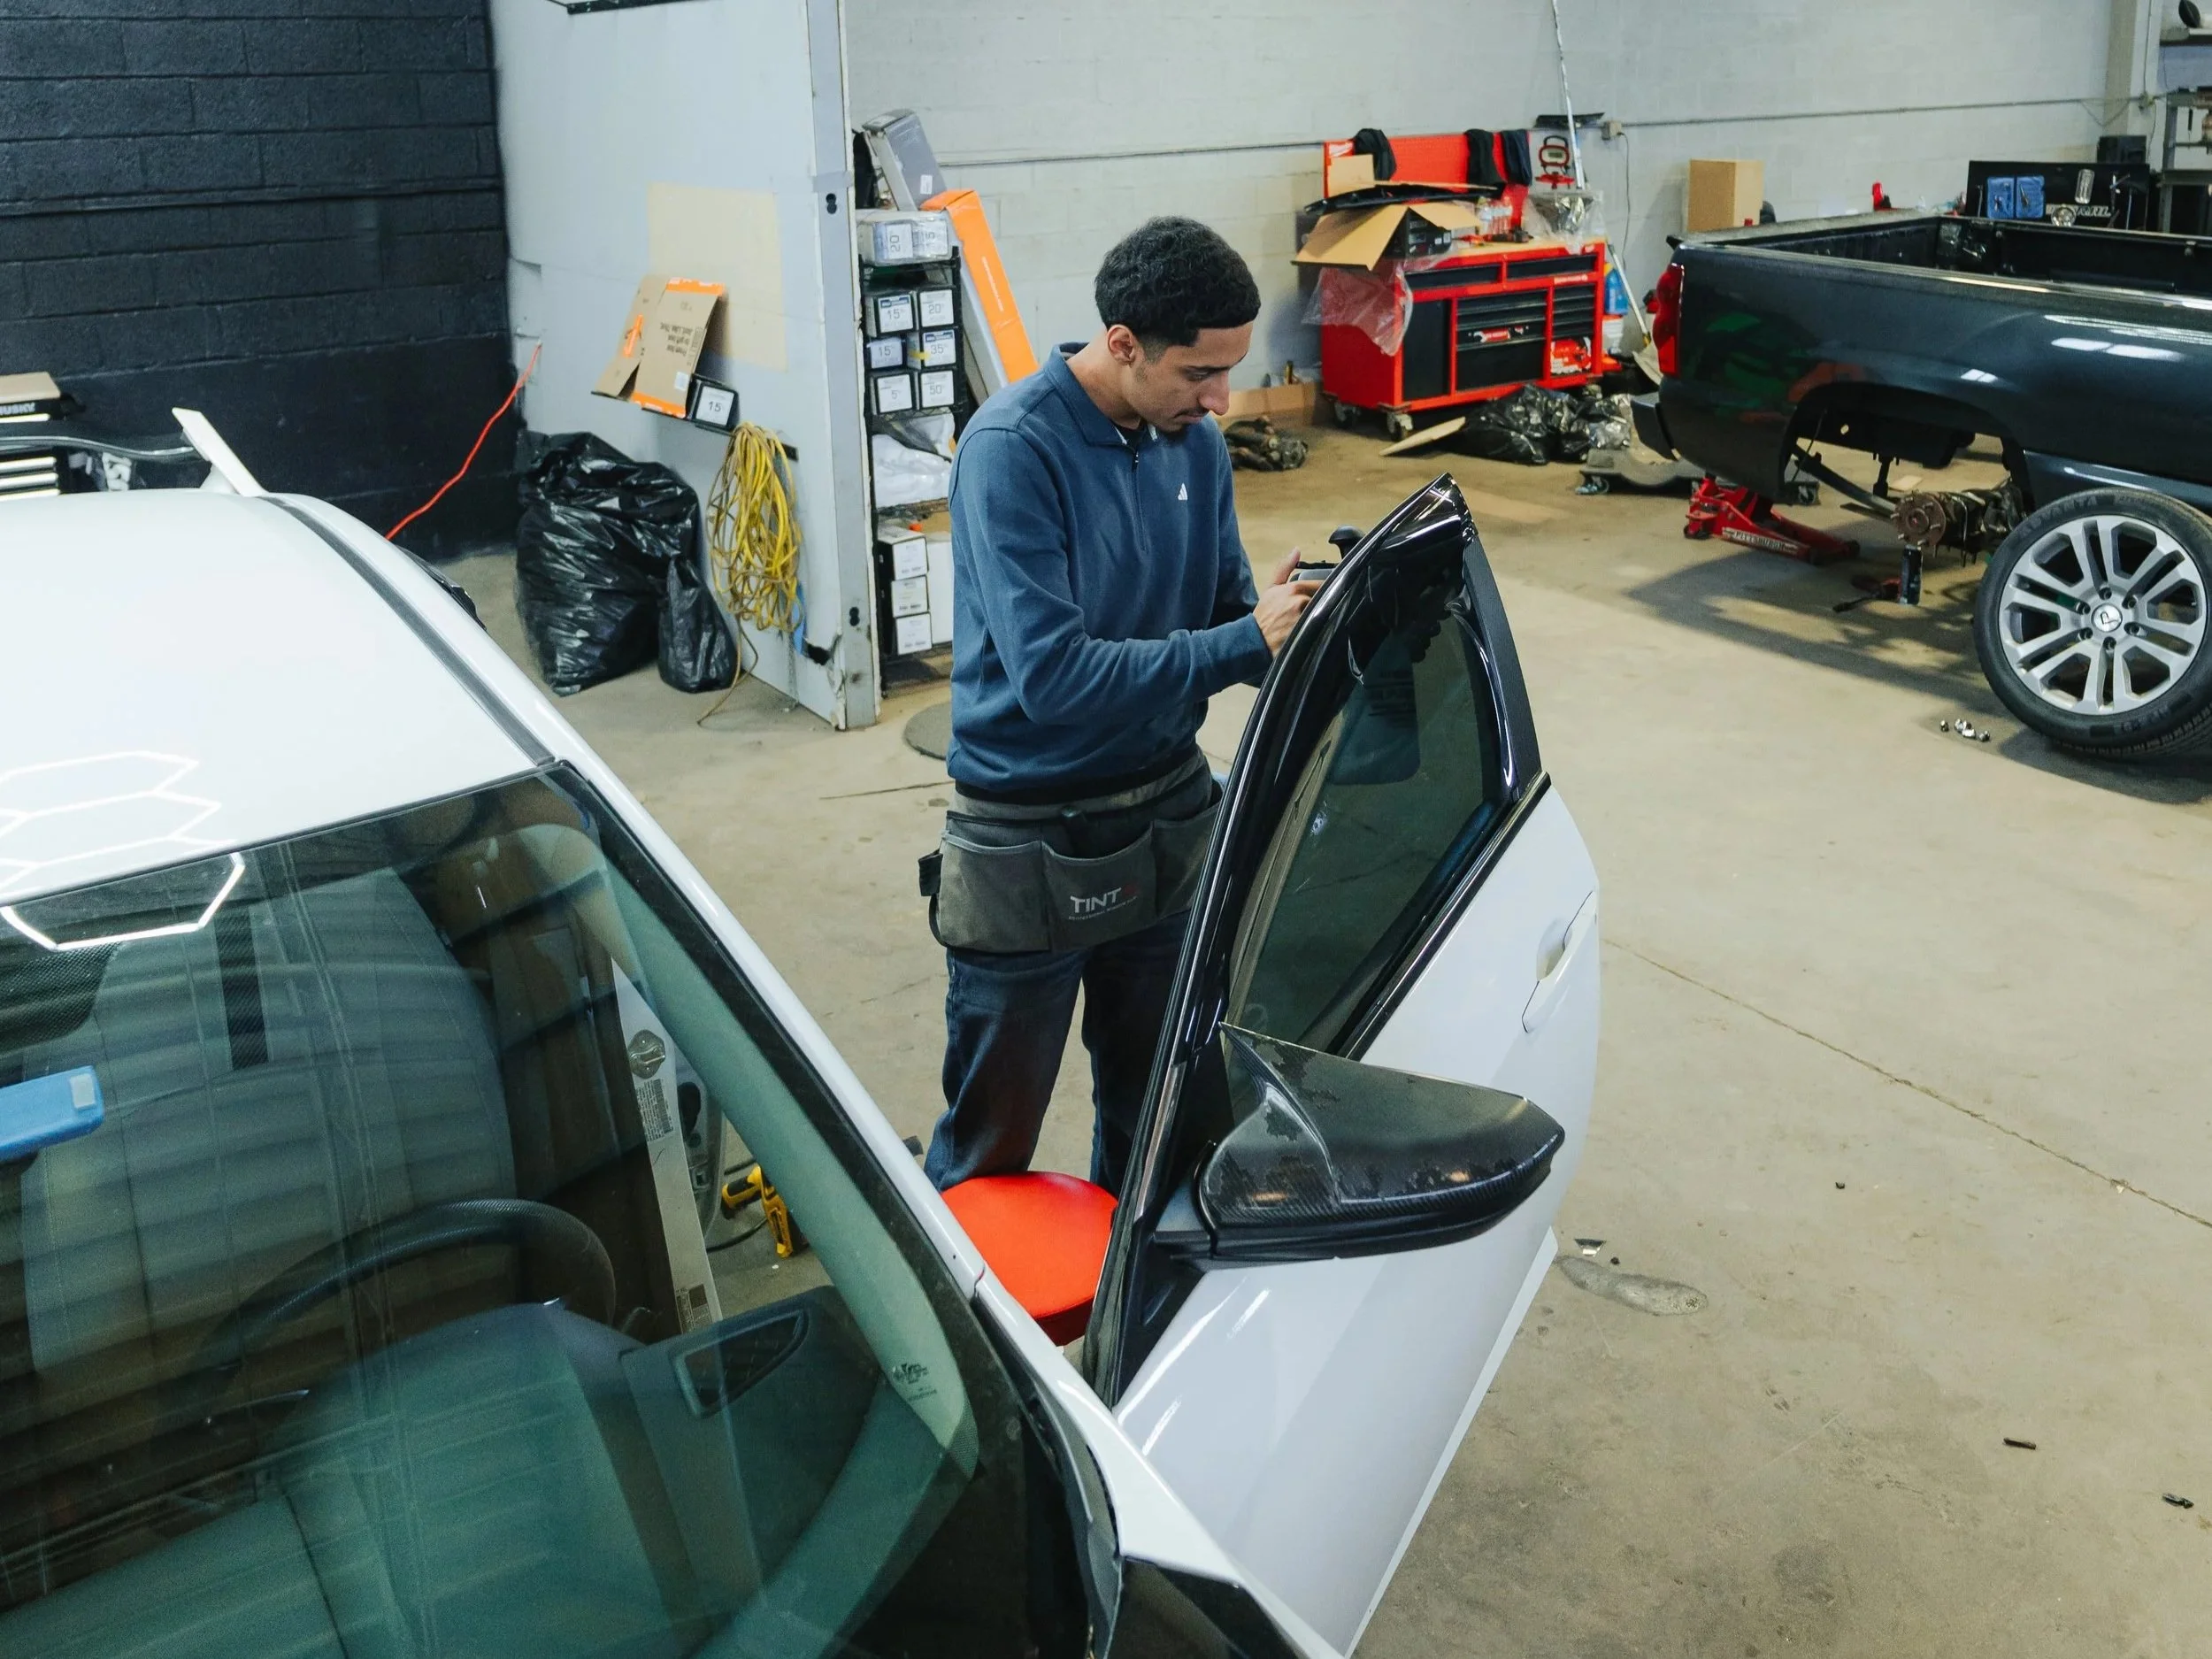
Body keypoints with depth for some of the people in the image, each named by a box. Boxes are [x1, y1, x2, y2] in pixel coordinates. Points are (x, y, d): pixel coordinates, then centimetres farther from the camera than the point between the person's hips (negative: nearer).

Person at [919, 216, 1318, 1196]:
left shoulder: (1195, 444, -1)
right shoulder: (1013, 449, -21)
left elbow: (1226, 610, 8)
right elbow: (1051, 675, -28)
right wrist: (1244, 644, -27)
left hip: (1171, 820, 6)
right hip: (1030, 846, -6)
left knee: (1153, 1112, 23)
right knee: (992, 1141, 10)